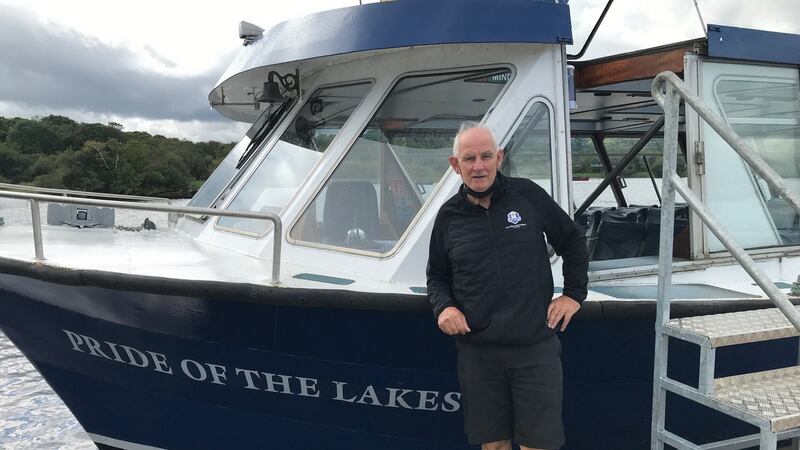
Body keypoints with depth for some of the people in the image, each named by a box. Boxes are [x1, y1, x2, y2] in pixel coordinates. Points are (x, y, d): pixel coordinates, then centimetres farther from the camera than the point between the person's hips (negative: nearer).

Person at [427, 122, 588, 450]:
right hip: (476, 350, 2)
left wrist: (574, 294, 7)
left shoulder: (528, 195, 0)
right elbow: (436, 275, 17)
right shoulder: (448, 216, 5)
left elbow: (573, 242, 12)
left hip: (536, 345, -1)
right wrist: (443, 306, -2)